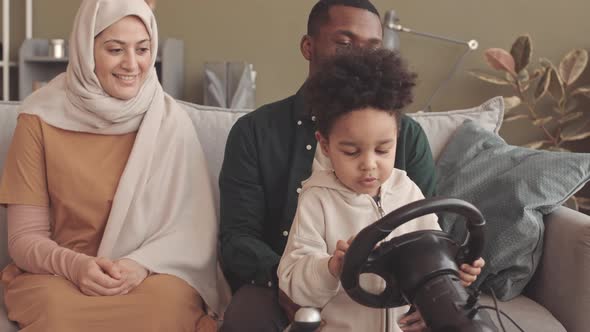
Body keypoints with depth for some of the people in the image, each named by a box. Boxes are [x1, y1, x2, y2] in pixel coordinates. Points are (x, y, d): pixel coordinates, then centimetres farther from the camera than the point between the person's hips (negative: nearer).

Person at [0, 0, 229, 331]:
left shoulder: (171, 121, -1)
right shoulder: (40, 120, -2)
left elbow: (195, 228, -3)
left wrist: (143, 264, -22)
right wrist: (75, 266, -22)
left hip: (154, 274, 1)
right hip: (59, 275, 0)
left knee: (167, 303, -33)